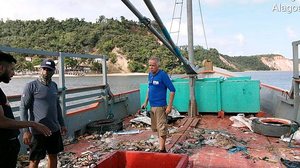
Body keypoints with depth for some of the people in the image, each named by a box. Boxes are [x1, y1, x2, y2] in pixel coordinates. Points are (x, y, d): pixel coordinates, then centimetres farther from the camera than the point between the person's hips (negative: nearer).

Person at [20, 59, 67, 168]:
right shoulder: (31, 86, -10)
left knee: (53, 156, 16)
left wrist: (62, 124, 16)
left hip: (54, 129, 6)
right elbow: (23, 108, -11)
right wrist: (26, 130, -16)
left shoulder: (54, 85, 8)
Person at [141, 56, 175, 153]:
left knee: (162, 128, -2)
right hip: (152, 106, 8)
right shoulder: (150, 75, 9)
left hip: (160, 106, -8)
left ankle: (161, 150, 7)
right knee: (156, 128, 16)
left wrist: (170, 106, -17)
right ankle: (163, 148, 29)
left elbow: (172, 90, -14)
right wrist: (146, 102, 17)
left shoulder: (162, 75, -13)